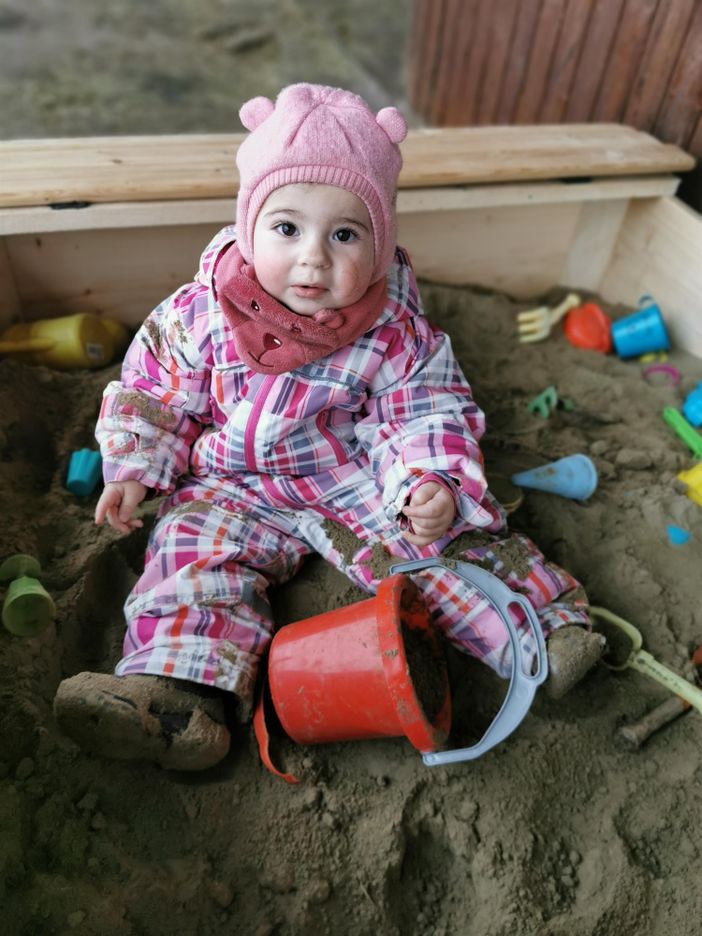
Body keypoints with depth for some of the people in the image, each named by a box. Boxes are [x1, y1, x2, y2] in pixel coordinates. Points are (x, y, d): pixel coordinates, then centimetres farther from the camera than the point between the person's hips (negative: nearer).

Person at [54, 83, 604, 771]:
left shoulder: (397, 334, -14)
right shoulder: (202, 313, -11)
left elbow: (431, 415, -7)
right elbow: (153, 388, 3)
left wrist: (435, 486, -25)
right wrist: (132, 469, -2)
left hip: (360, 478, -1)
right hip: (237, 486, 2)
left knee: (449, 539, -15)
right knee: (197, 551, -18)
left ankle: (545, 622, -6)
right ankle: (178, 685, -22)